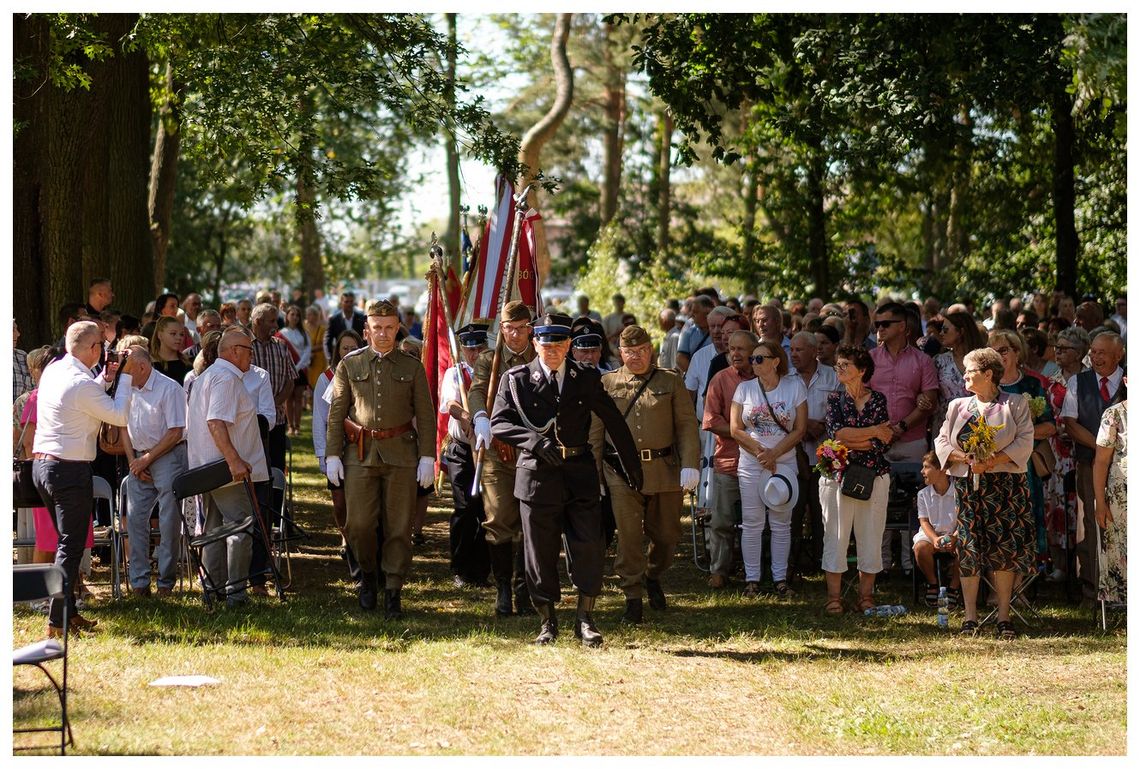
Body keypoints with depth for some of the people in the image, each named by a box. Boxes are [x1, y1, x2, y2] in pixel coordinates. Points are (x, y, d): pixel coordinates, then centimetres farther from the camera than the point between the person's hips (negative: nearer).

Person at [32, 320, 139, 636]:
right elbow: (120, 416, -12)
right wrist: (126, 377, -4)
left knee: (67, 540, 18)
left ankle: (68, 611, 21)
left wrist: (105, 378, 21)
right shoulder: (82, 385, -19)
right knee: (71, 546, -4)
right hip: (70, 469, -9)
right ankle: (57, 620, -6)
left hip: (42, 464, 9)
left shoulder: (52, 371, 8)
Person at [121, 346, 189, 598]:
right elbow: (126, 427, 16)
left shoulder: (170, 389, -12)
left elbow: (175, 433, -14)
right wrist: (133, 460, 3)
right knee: (135, 518, 1)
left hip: (168, 457, -6)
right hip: (139, 459, 7)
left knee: (169, 522, -4)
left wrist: (147, 459, -11)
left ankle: (166, 582, 3)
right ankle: (139, 581, 5)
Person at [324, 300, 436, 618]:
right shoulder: (349, 365, 6)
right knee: (358, 524, -5)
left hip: (401, 452, 0)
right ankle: (367, 574, 21)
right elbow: (336, 413, 7)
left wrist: (427, 457, -2)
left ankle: (393, 593, 7)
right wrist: (332, 454, 0)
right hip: (360, 454, 0)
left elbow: (426, 416, 5)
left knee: (399, 527, 0)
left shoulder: (412, 367, 5)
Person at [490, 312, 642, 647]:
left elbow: (615, 424, 13)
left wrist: (632, 467, 14)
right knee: (540, 552, 4)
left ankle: (584, 618, 7)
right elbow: (499, 423, -7)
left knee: (589, 547, -4)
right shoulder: (516, 380, 2)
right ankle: (547, 622, 15)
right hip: (537, 473, -1)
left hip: (580, 473, 1)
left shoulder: (587, 379, 7)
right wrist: (536, 440, -22)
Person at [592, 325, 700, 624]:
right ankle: (633, 598, 2)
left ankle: (653, 577, 38)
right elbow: (594, 431, 7)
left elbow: (687, 426, 3)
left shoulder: (671, 381, 7)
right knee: (628, 536, -7)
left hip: (664, 469, 1)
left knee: (666, 534, 10)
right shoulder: (606, 384, 6)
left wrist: (690, 465, -8)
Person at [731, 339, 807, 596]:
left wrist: (774, 453, -13)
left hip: (784, 462, -1)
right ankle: (751, 578, 8)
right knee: (752, 523, 2)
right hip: (750, 465, 1)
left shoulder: (795, 386, -1)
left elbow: (800, 429, -3)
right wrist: (760, 451, -12)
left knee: (781, 523, 4)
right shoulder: (745, 388, 3)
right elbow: (736, 429, 0)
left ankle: (780, 578, 10)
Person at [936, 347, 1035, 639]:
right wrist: (967, 459, -8)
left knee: (1005, 549, -4)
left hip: (1005, 485, -2)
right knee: (969, 549, -5)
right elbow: (942, 442, 11)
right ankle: (970, 617, -2)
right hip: (968, 485, 2)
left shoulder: (1016, 404, 6)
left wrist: (994, 459, -17)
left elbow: (1024, 442, -3)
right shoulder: (958, 406, 17)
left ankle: (1004, 618, 0)